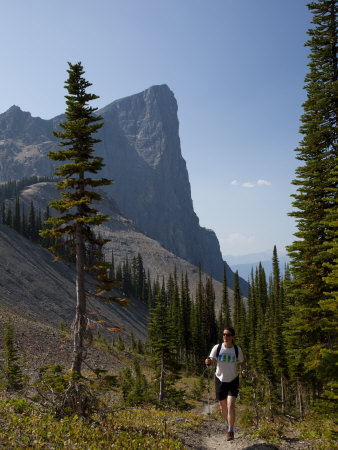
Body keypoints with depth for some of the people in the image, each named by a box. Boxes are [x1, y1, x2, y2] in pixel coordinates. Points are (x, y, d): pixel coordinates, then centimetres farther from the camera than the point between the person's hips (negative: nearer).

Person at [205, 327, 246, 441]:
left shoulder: (237, 349, -8)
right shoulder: (217, 348, -11)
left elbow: (242, 362, 8)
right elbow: (211, 361, -23)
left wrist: (244, 370, -13)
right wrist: (208, 362, -47)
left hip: (233, 381, -1)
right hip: (220, 380, 1)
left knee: (231, 406, -16)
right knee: (223, 407, 14)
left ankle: (230, 431, -2)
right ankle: (228, 422, 45)